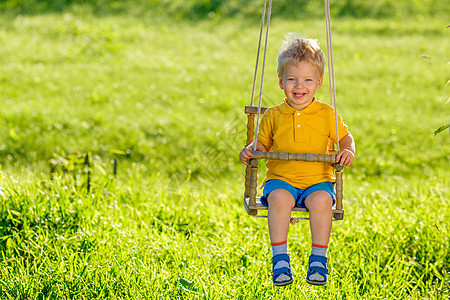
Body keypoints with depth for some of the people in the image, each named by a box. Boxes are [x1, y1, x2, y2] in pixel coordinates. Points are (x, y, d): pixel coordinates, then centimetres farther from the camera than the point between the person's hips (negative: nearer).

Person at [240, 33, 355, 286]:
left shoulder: (327, 114, 6)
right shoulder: (274, 116, 9)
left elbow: (345, 137, 15)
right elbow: (263, 143, 18)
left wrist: (348, 151, -7)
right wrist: (250, 151, -4)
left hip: (317, 180, -1)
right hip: (281, 179, 1)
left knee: (321, 200, -34)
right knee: (279, 198, -34)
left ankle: (319, 259, -22)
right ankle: (280, 259, -26)